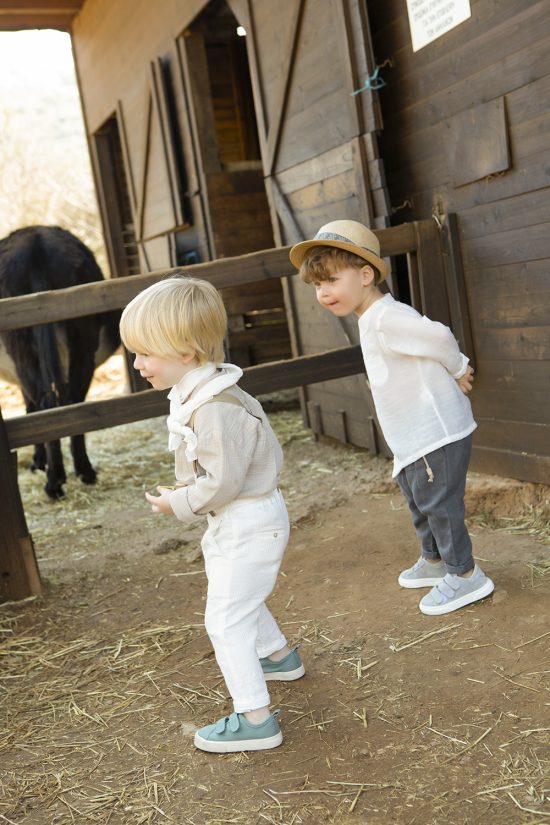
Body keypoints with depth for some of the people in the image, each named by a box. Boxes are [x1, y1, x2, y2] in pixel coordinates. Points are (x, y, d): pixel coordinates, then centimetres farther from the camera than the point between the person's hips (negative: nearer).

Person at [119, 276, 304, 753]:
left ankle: (255, 719, 5)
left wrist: (179, 504, -14)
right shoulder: (199, 396, 3)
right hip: (241, 521, 11)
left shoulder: (215, 409, -30)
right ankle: (279, 656, 52)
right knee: (241, 600, 29)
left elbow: (222, 481, -30)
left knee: (226, 619, -4)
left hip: (247, 526, -11)